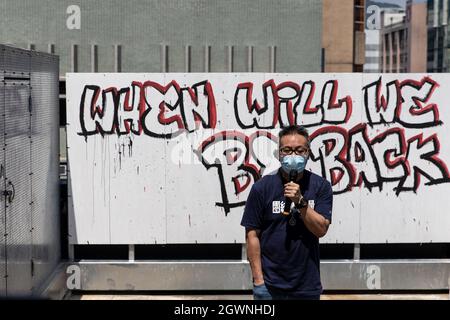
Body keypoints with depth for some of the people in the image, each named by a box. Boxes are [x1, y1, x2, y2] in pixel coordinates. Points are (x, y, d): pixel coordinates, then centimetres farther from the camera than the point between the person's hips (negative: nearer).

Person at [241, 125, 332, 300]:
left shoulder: (321, 186, 0)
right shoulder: (262, 187, -4)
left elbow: (321, 229, -6)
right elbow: (252, 235, -4)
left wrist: (300, 201, -19)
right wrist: (258, 280, -7)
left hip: (307, 286, 1)